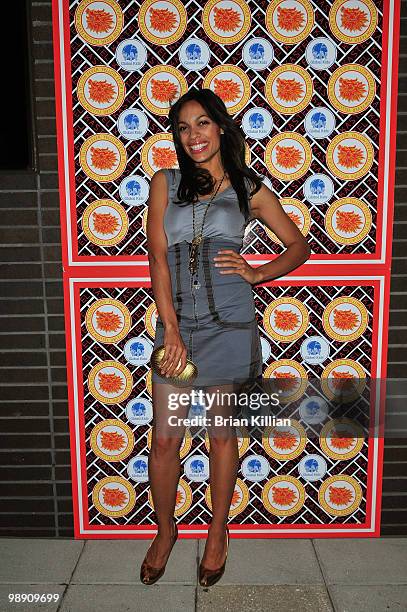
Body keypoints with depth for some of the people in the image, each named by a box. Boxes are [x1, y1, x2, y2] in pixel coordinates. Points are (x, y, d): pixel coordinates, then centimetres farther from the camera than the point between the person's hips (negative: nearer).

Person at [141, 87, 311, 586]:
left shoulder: (249, 190, 7)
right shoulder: (165, 183, 9)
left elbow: (299, 245, 14)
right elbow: (157, 256, -1)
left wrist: (258, 274, -5)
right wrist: (171, 331, -9)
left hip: (228, 322, -1)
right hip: (176, 321, 1)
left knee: (221, 433, 11)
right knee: (164, 439, 5)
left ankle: (218, 532, 33)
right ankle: (165, 531, 31)